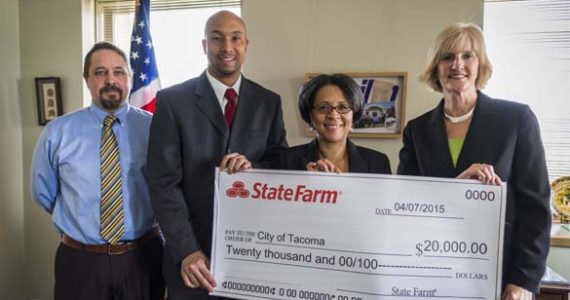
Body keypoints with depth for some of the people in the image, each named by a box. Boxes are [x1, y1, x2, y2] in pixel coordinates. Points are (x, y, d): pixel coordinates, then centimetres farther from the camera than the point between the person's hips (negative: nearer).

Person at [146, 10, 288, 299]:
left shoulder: (269, 102, 3)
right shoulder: (171, 100, -6)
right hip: (193, 248, -2)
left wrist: (254, 167, -18)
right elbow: (164, 182, -9)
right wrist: (186, 251, -16)